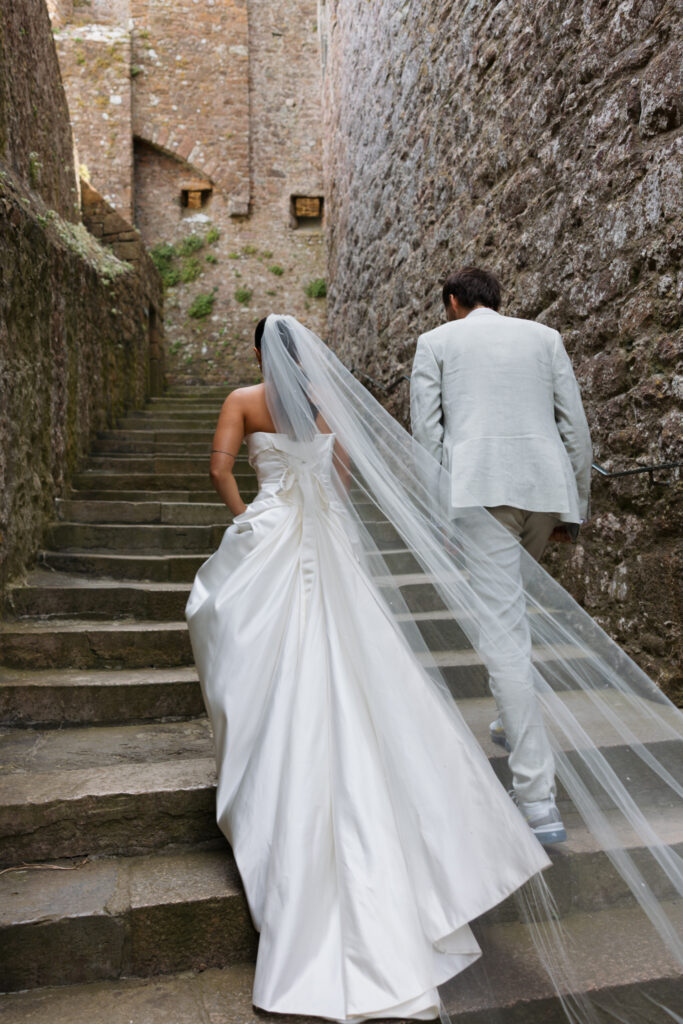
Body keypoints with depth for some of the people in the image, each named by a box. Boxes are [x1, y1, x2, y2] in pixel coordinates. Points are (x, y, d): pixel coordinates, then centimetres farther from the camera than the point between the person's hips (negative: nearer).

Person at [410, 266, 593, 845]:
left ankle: (539, 801, -6)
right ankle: (513, 720, 40)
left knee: (503, 631, -7)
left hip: (478, 488, -4)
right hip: (546, 483, 5)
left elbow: (427, 434, 4)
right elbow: (575, 426, 13)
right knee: (508, 599, 28)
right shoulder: (544, 337, 20)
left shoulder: (435, 343, 14)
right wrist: (575, 507, 17)